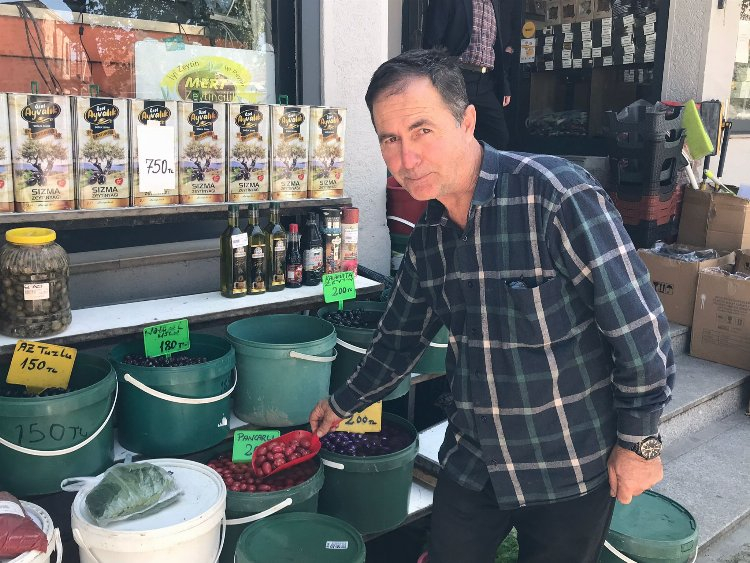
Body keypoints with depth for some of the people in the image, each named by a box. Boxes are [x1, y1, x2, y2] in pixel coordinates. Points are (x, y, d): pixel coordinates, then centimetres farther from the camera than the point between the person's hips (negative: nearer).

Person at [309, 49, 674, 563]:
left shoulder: (557, 194, -23)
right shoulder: (429, 235, -2)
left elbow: (638, 322, -19)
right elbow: (401, 337, 13)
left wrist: (640, 439, -11)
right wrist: (345, 403, 22)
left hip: (571, 467, -5)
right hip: (472, 462, 5)